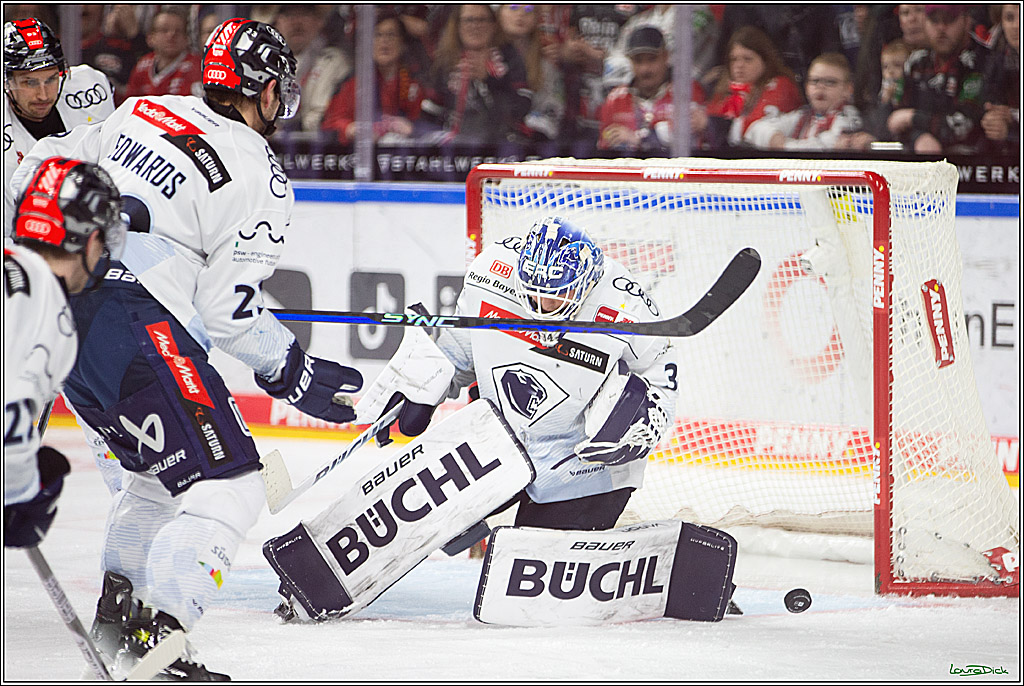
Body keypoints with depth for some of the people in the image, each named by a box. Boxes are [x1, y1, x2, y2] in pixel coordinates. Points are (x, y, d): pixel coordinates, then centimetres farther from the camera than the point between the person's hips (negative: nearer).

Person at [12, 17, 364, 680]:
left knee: (161, 468, 27)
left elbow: (48, 164, 21)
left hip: (66, 303, 8)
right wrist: (298, 375, 2)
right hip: (140, 331, -8)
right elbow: (230, 310, -10)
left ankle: (118, 607, 30)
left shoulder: (142, 111, 13)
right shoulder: (262, 179, -6)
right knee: (228, 484, -9)